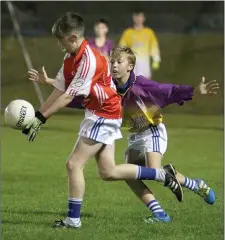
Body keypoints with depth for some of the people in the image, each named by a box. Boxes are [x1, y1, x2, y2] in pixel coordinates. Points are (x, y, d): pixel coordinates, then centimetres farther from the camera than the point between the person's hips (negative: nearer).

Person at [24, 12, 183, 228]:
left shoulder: (89, 60, -23)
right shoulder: (70, 59, 5)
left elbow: (68, 96, -25)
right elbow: (60, 90, 5)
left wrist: (41, 119, -24)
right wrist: (37, 115, -3)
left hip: (104, 115, -10)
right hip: (99, 115, 10)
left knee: (74, 164, -9)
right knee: (109, 172, 10)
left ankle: (73, 220, -3)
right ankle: (164, 175, 20)